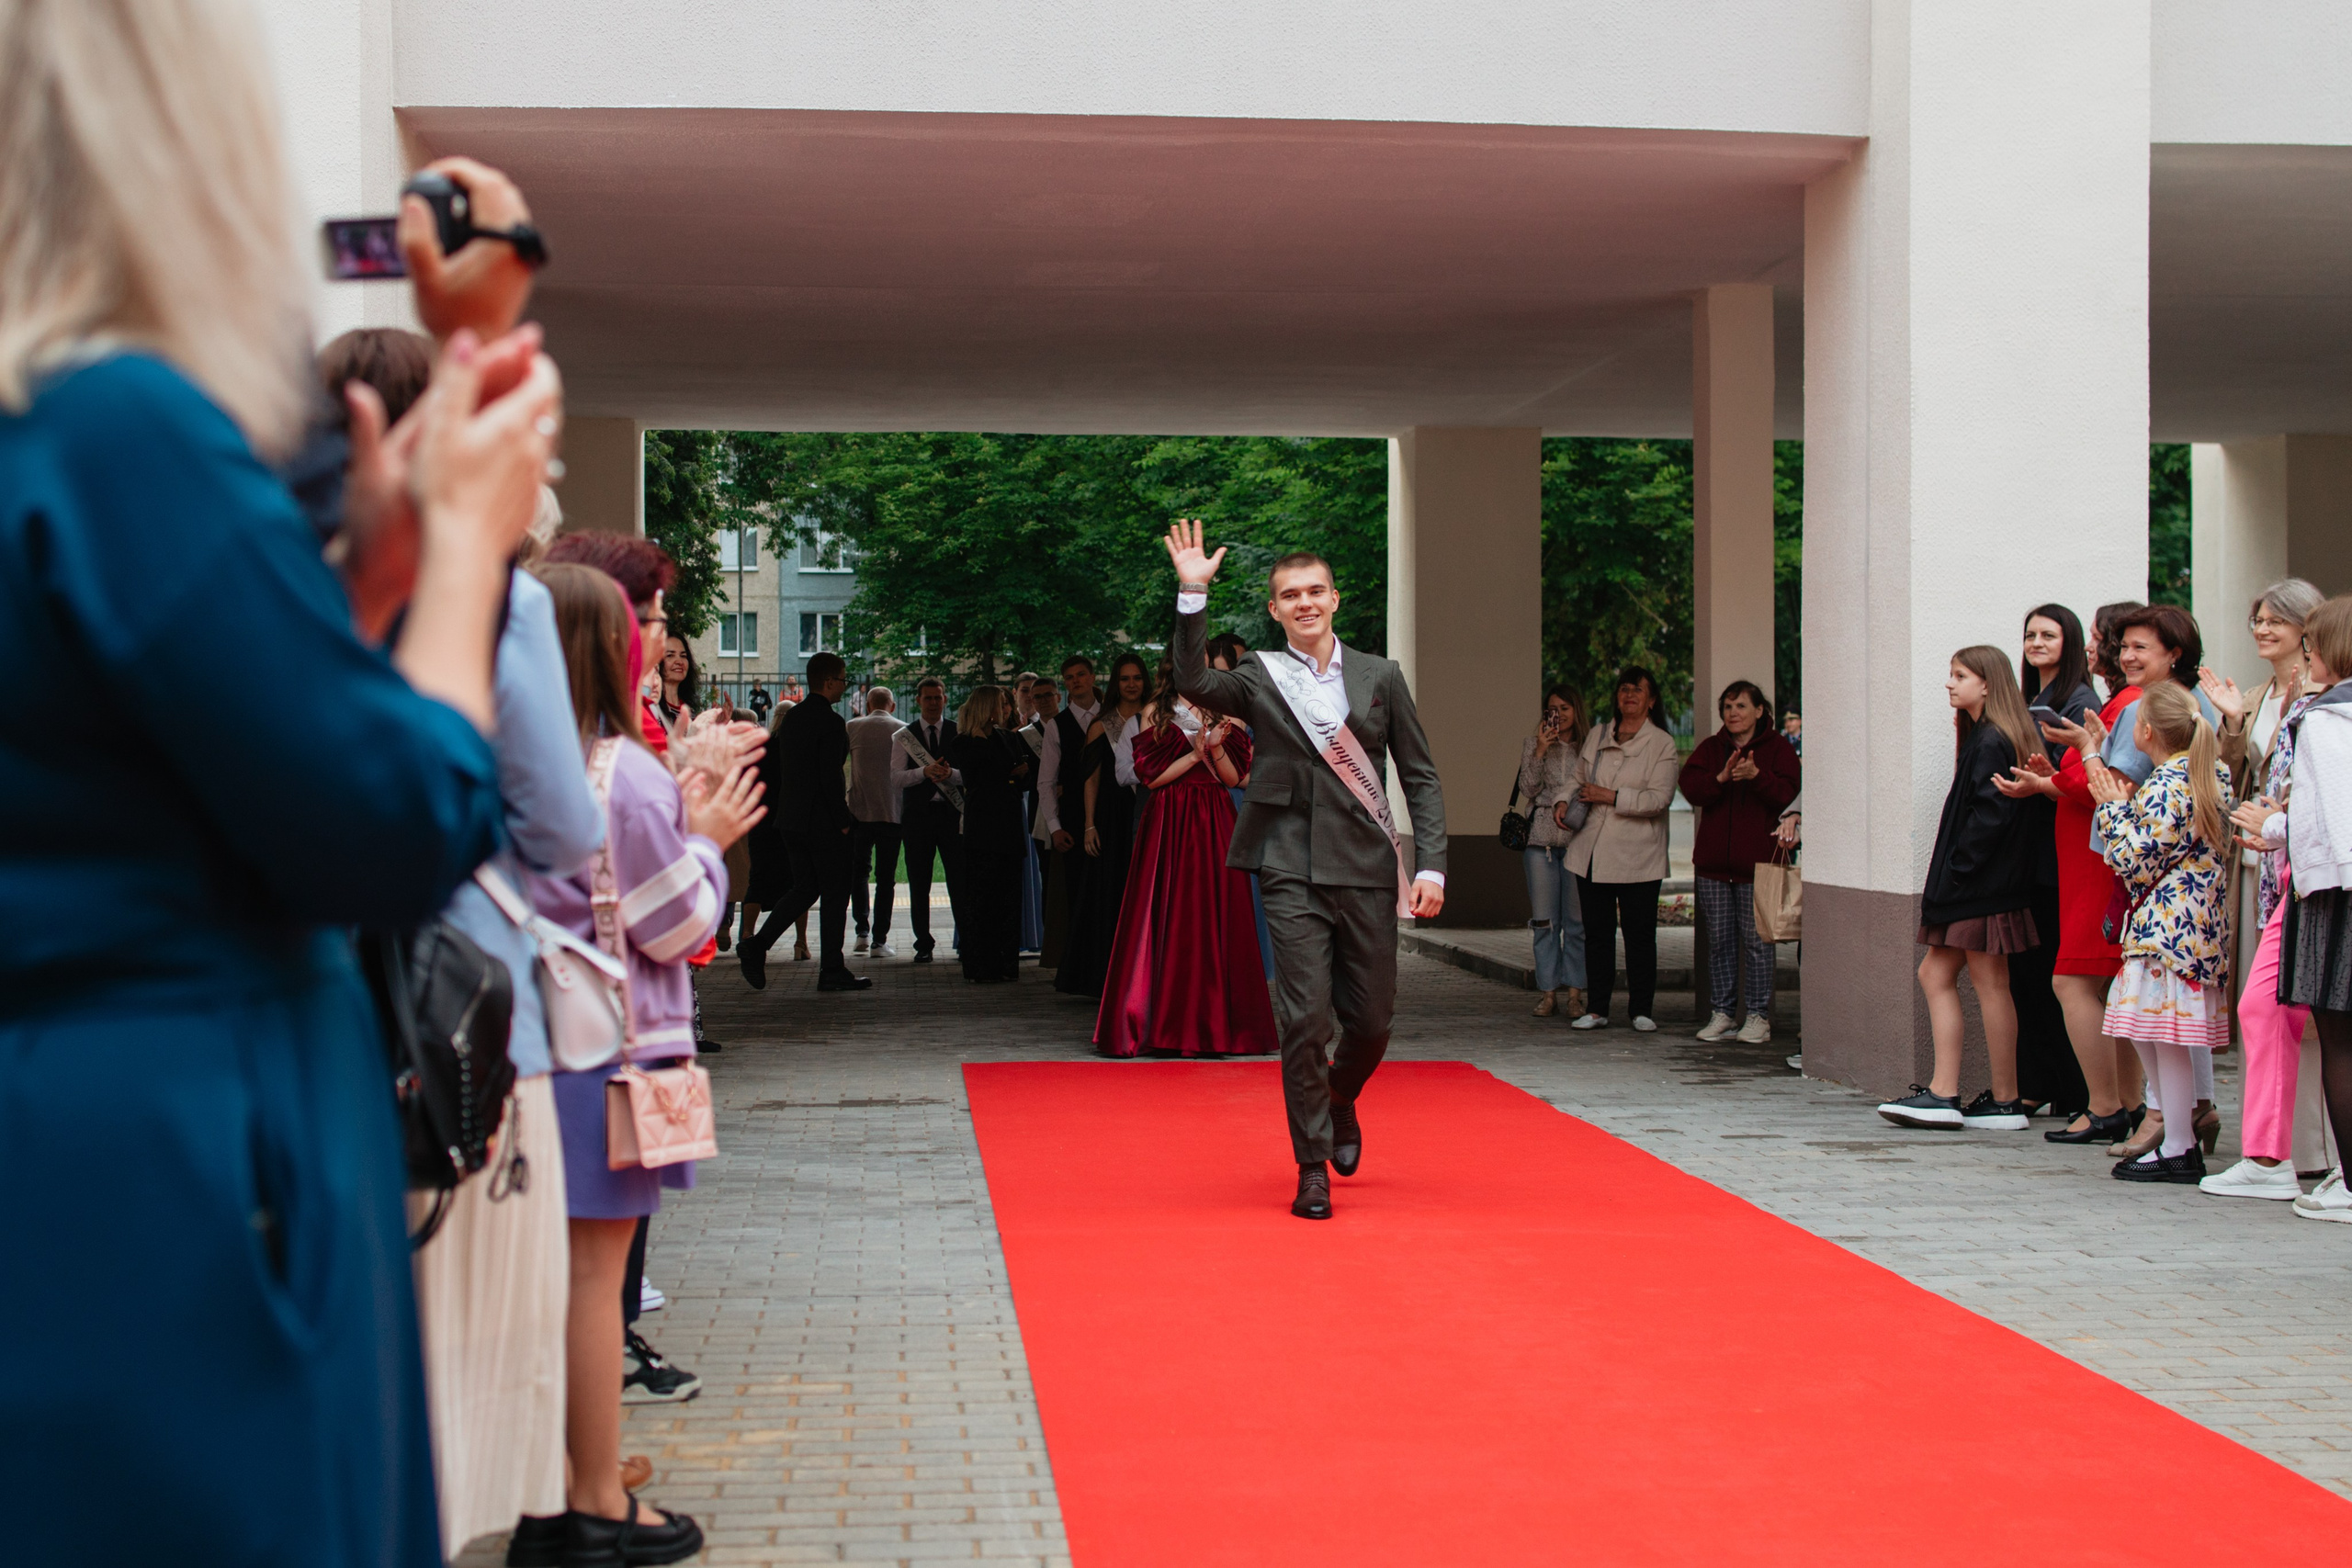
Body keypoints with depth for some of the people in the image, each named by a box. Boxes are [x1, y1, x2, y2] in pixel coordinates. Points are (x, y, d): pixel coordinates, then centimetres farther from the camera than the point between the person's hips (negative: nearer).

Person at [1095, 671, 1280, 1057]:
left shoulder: (1226, 711, 11)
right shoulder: (1156, 711, 7)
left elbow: (1234, 778, 5)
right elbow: (1150, 775, -2)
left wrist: (1216, 748, -12)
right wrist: (1195, 754, -10)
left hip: (1215, 823, 2)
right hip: (1169, 823, -1)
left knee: (1216, 920, -1)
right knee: (1168, 918, -4)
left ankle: (1214, 1022, 4)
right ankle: (1164, 1024, 1)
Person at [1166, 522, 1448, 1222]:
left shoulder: (1380, 677, 8)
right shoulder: (1259, 679, 5)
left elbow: (1421, 776, 8)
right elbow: (1193, 682, -16)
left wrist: (1431, 865, -1)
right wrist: (1192, 596, -24)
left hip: (1366, 868, 2)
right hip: (1292, 868, -2)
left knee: (1372, 1020, 7)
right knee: (1305, 1016, -8)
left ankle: (1340, 1103, 40)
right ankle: (1313, 1166, 5)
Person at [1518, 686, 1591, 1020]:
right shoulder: (1532, 745, 10)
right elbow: (1528, 788, 1)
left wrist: (1567, 802, -8)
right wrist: (1540, 751, -8)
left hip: (1576, 840, -1)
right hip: (1540, 840, 1)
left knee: (1576, 920, -1)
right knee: (1544, 920, 1)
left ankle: (1575, 993, 5)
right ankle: (1548, 992, 7)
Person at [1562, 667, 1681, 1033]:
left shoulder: (1662, 744, -1)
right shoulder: (1596, 736, 14)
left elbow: (1659, 798, -12)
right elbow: (1578, 780, 26)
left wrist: (1610, 796, -15)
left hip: (1637, 856, -4)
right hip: (1592, 851, 4)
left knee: (1640, 934, -1)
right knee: (1597, 931, 6)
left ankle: (1642, 1009, 8)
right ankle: (1596, 1009, 12)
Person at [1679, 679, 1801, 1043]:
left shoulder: (1778, 749, 4)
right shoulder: (1709, 749, 12)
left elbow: (1786, 795, -9)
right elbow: (1691, 789, -2)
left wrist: (1756, 776, -24)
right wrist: (1721, 778, -19)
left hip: (1756, 862, -3)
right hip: (1713, 861, 3)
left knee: (1756, 939, -3)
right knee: (1719, 939, 6)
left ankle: (1758, 1015, 4)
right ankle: (1722, 1013, 13)